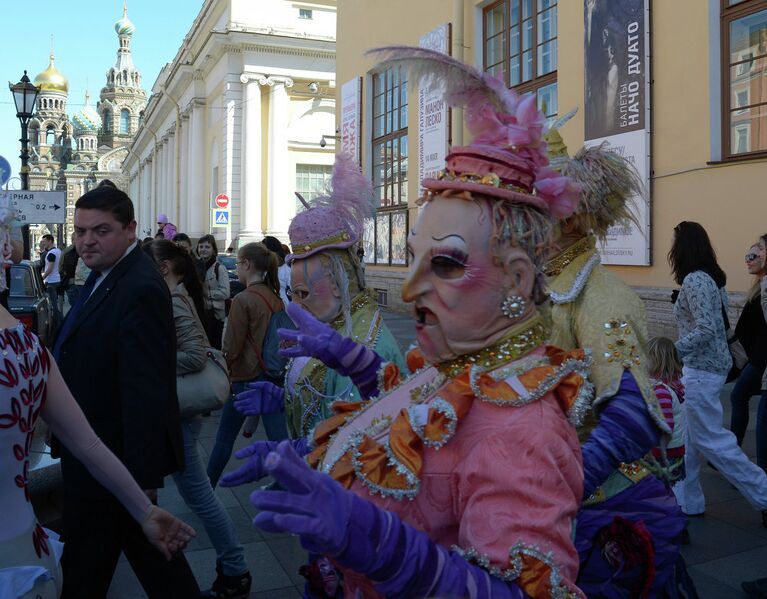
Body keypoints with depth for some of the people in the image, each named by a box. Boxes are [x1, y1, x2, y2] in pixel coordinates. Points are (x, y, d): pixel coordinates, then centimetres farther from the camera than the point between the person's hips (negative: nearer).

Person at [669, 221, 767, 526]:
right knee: (686, 435, 14)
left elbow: (706, 330, -25)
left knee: (709, 439, -1)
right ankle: (685, 500, 23)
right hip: (708, 365, 10)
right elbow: (717, 323, 14)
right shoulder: (711, 278, 10)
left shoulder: (694, 280, -19)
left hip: (702, 369, -10)